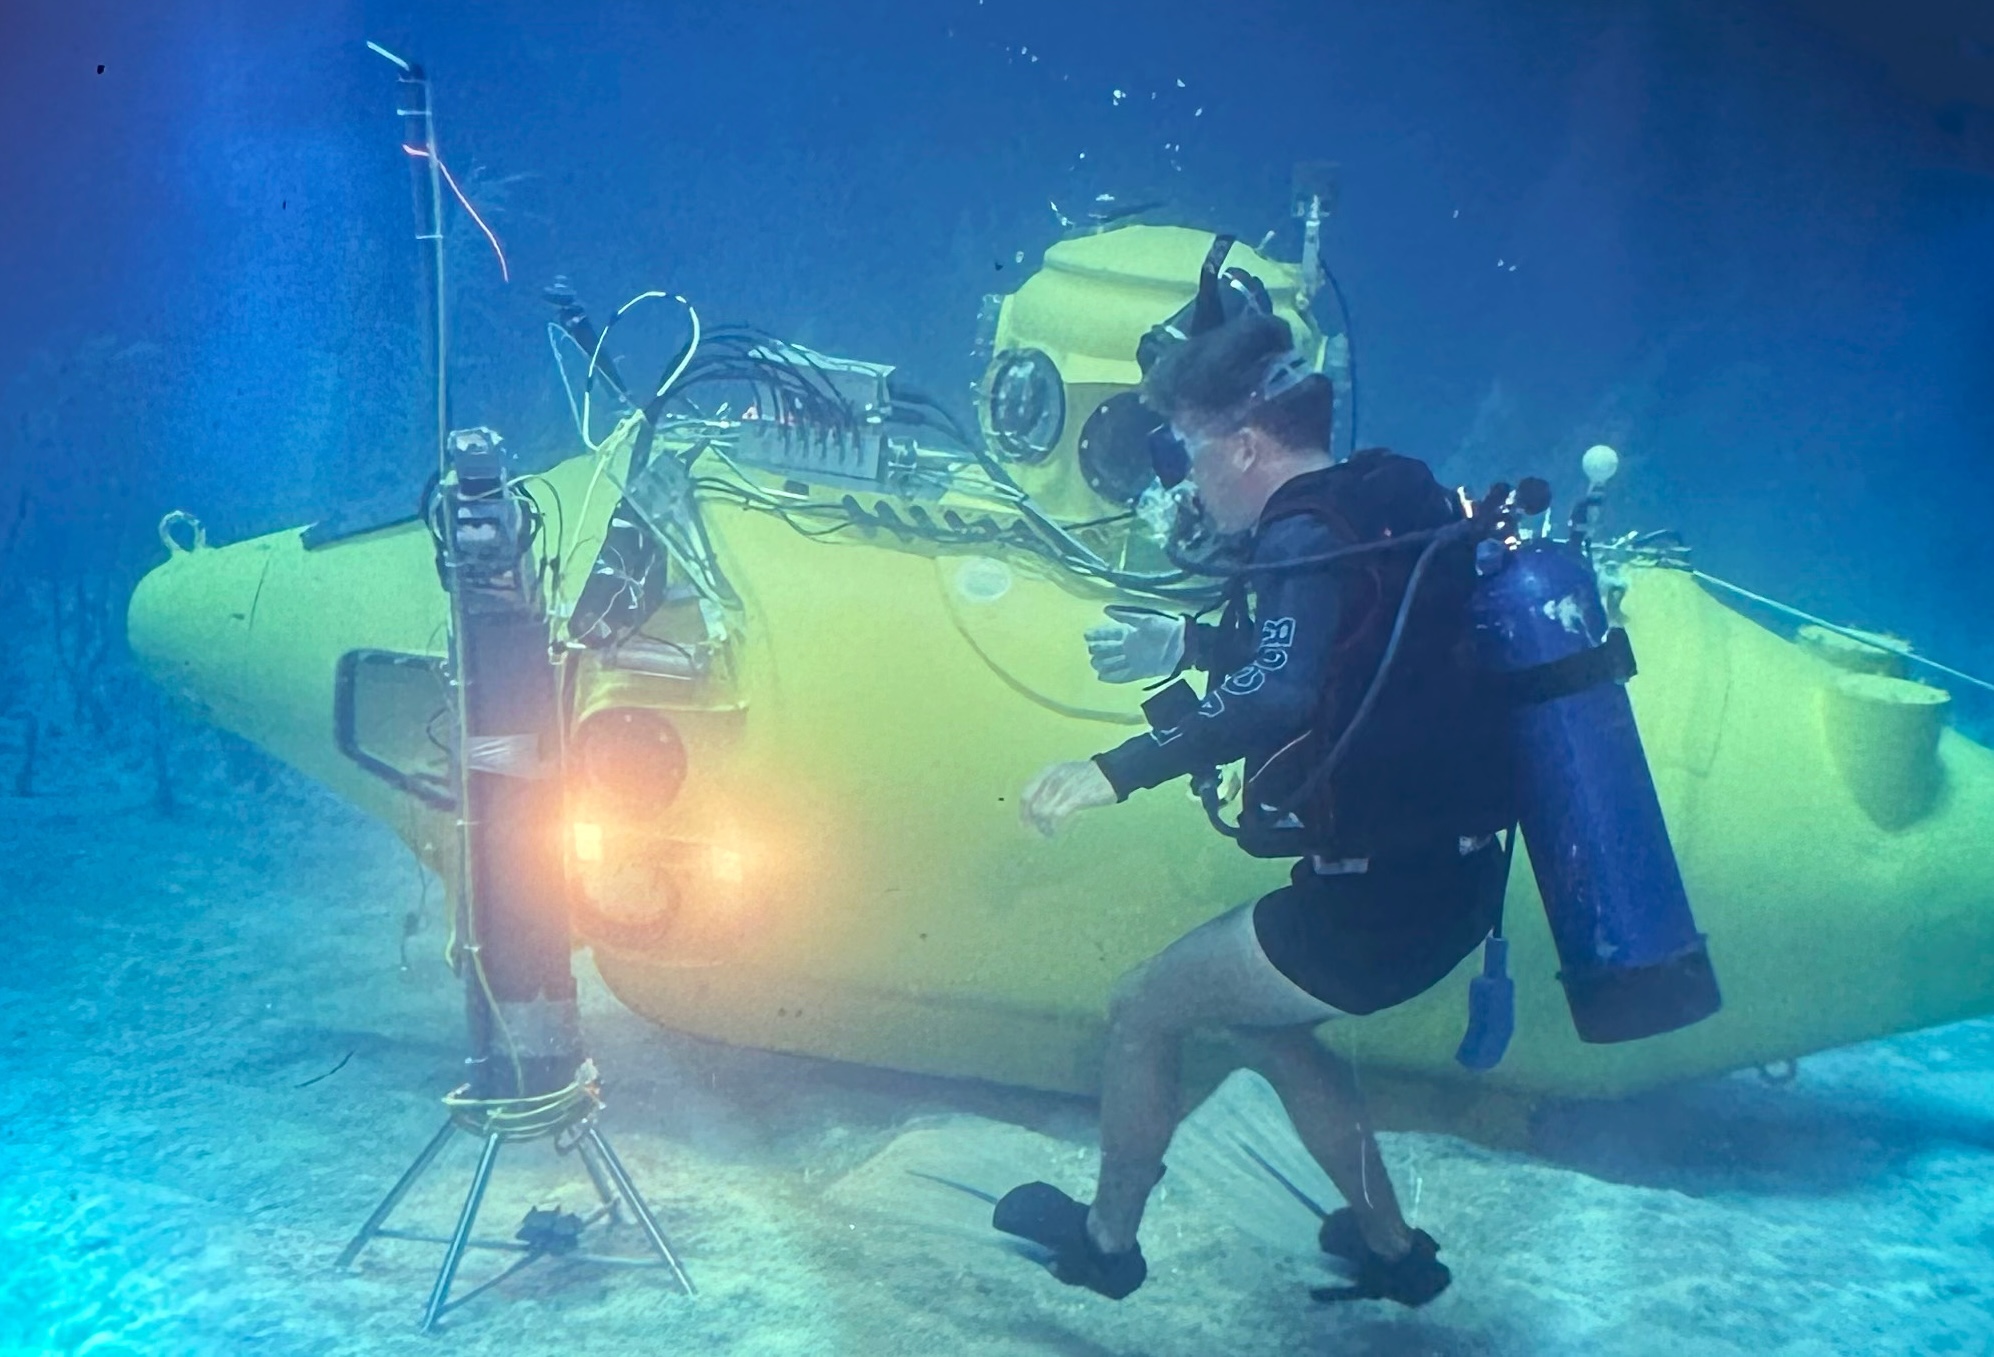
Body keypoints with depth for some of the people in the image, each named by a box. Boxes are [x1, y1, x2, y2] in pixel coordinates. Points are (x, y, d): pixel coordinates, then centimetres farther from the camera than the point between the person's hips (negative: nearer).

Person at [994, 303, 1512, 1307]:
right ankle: (1390, 1246, 38)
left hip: (1373, 902, -9)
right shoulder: (1387, 504, 9)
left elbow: (1278, 698, -38)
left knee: (1142, 1011, 9)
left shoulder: (1306, 536, -19)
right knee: (1260, 1021, 29)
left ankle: (1106, 1238, 30)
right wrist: (1185, 644, 29)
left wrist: (1118, 768, -44)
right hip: (1450, 880, 9)